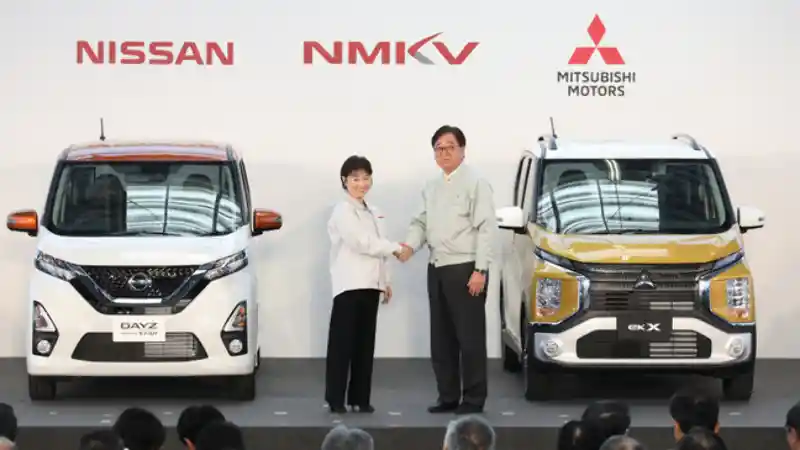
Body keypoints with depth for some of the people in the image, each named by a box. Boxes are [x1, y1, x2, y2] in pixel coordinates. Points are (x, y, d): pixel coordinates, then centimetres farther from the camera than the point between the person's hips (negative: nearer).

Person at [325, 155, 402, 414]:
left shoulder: (373, 212, 18)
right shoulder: (342, 211, -7)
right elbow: (361, 243, -16)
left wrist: (386, 281, 16)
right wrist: (395, 248, -12)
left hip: (370, 284, 7)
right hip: (349, 284, -7)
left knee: (365, 344, 6)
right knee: (342, 343, -7)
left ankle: (360, 398, 10)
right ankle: (335, 399, -6)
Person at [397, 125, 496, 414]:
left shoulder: (475, 184, -6)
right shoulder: (431, 188, 16)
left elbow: (486, 228, -12)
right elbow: (422, 221, 16)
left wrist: (480, 270, -17)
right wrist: (411, 244, -6)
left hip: (465, 269, -7)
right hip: (437, 269, 7)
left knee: (470, 336, -4)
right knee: (441, 337, 10)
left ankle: (473, 399, 1)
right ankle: (448, 396, 17)